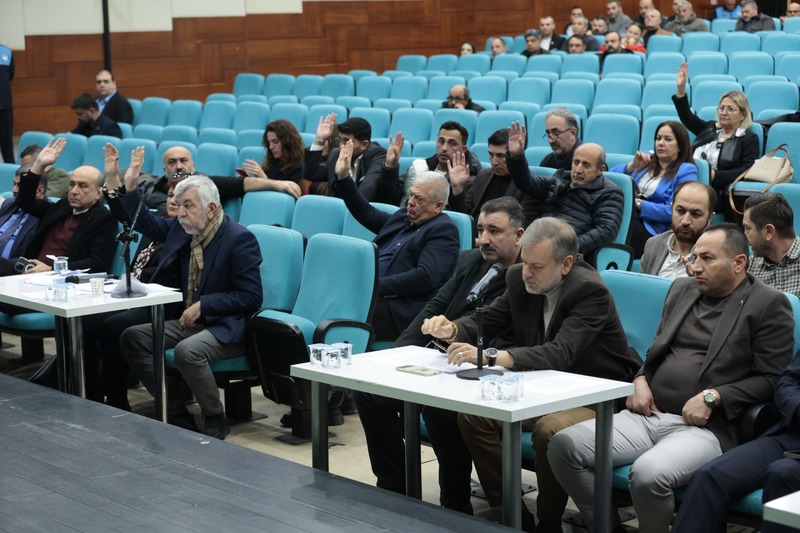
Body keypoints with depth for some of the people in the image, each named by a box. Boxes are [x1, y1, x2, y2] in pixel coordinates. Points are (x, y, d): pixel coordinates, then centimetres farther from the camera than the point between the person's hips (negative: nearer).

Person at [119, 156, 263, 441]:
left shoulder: (240, 238, -16)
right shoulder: (182, 228, 5)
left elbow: (251, 297, -18)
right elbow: (147, 224, 21)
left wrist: (202, 305, -20)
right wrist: (130, 188, 5)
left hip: (228, 328, -8)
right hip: (191, 321, 8)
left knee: (187, 351, -35)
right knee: (132, 338, -3)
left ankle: (216, 421, -12)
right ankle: (175, 411, 0)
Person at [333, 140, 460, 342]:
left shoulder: (443, 230, -2)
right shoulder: (403, 217, 23)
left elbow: (425, 277, -15)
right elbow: (367, 214, 38)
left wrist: (376, 286, -19)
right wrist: (343, 178, 29)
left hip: (399, 309, -8)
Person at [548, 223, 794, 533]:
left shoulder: (769, 305, -1)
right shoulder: (682, 289, 19)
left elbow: (770, 379, -7)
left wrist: (712, 397, -16)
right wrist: (641, 380, 7)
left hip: (706, 427, -6)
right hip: (650, 415, 7)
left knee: (648, 473, -36)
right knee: (564, 446, -15)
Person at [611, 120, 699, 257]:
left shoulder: (686, 171, 6)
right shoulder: (646, 160, 27)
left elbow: (673, 212, -8)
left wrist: (637, 203, -12)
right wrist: (632, 166, 0)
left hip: (650, 229, -5)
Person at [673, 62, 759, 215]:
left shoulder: (749, 139, 7)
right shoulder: (710, 128, 26)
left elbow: (747, 171, -5)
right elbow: (687, 118, 26)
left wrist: (715, 176, -15)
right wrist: (681, 89, 14)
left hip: (715, 192, -5)